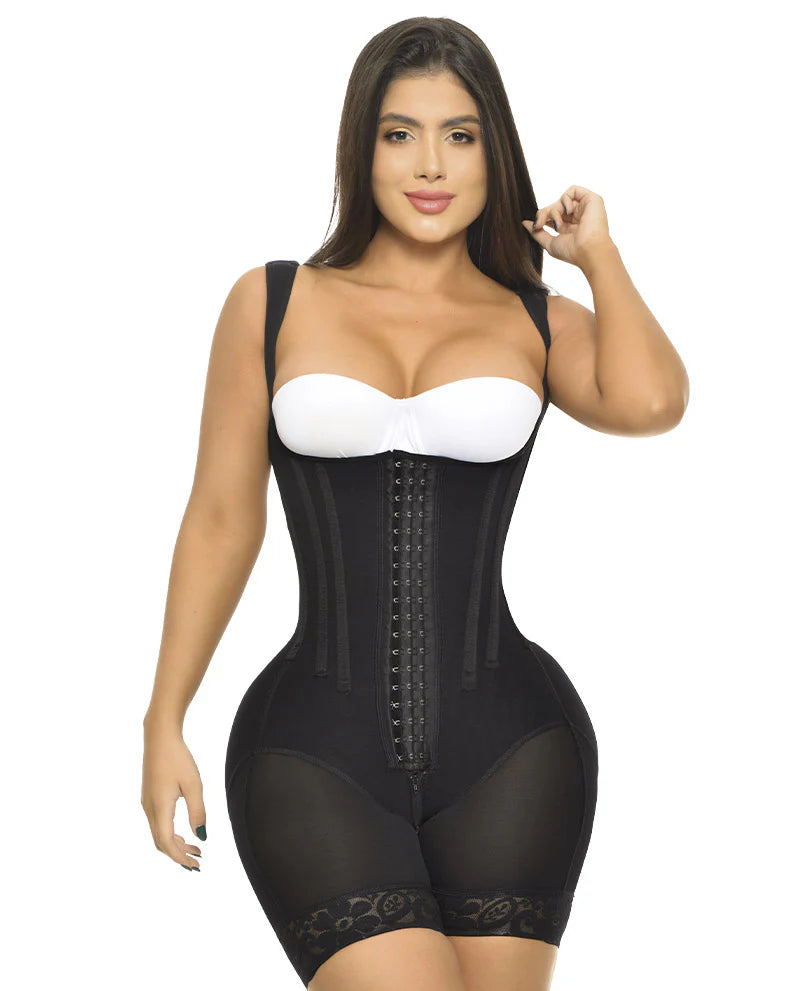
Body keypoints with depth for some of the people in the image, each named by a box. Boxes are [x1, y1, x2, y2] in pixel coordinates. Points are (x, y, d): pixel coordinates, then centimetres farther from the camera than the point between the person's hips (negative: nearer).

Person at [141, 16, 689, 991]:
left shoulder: (539, 323, 8)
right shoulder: (274, 303, 7)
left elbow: (648, 402, -14)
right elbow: (221, 518, 8)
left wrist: (598, 253, 2)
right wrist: (165, 723, 6)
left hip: (508, 747, 2)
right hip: (318, 750, -1)